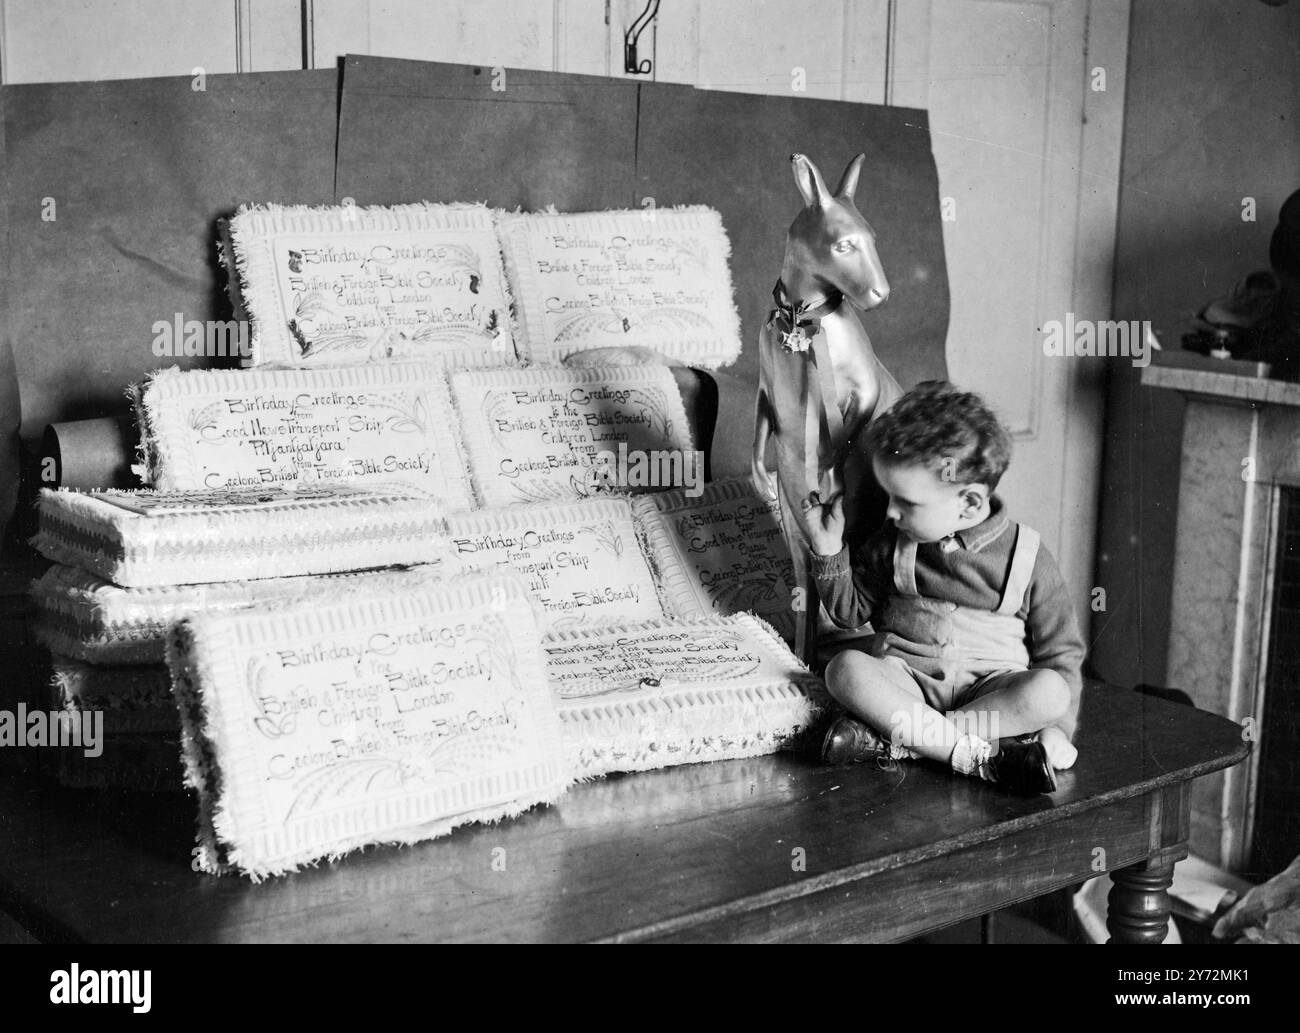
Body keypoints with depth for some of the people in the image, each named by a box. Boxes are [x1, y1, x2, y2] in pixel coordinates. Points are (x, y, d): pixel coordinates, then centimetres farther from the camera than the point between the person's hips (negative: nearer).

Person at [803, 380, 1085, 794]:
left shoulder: (1028, 560, -3)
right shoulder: (891, 544, 4)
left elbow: (1061, 655, 1)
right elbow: (850, 610, 13)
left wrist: (1057, 730, -10)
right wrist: (828, 551, -2)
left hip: (992, 688, -1)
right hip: (904, 680, 1)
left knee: (1049, 692, -32)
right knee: (846, 668, -29)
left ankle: (890, 738, -30)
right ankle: (980, 755, -33)